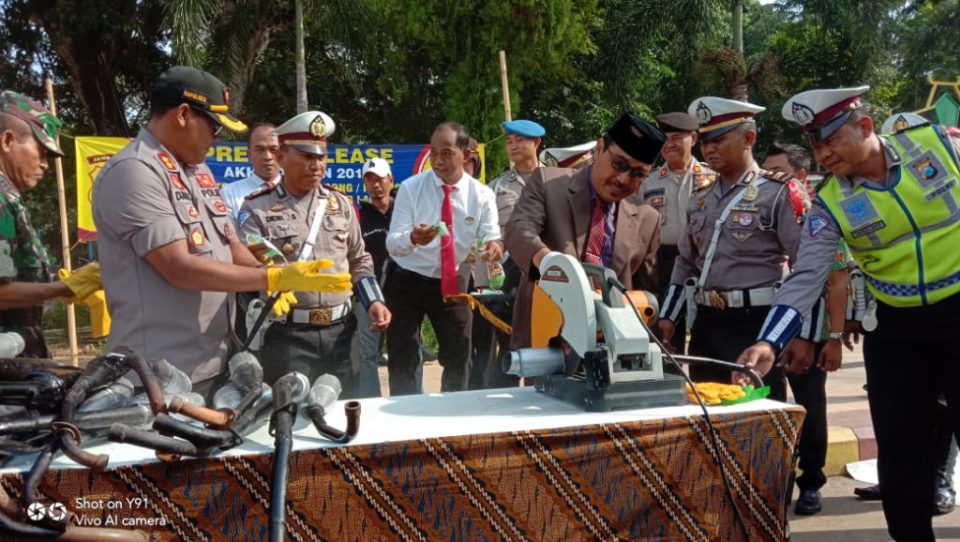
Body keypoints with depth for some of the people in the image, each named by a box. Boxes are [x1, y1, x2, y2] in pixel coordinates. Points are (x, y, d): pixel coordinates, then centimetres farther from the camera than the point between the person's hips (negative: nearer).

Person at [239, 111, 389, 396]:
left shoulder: (341, 204, 12)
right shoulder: (257, 209, -2)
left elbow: (359, 261, 18)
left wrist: (374, 302, 3)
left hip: (341, 331, 4)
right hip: (287, 335, -4)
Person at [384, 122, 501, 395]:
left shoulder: (482, 195, -8)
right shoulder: (410, 188, -13)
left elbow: (491, 237, -14)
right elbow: (391, 243, -18)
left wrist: (494, 246, -39)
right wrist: (412, 238, -41)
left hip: (452, 283, 2)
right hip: (407, 281, -2)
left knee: (459, 359, 14)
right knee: (402, 362, 4)